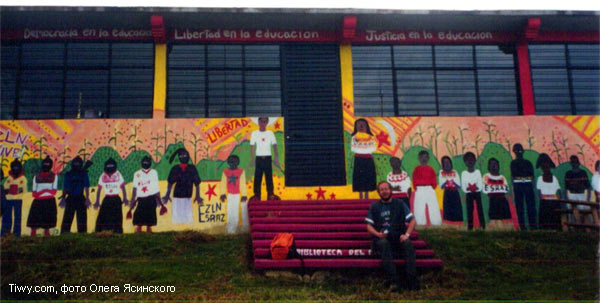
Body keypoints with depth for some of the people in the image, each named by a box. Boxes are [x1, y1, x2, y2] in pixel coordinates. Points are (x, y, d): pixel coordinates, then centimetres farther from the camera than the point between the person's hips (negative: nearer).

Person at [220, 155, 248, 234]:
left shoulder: (241, 172, -2)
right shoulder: (225, 172, 4)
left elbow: (243, 184, -3)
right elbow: (223, 184, 6)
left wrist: (244, 195, -5)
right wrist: (222, 194, 2)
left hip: (239, 195, -2)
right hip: (230, 195, 2)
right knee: (230, 212, 2)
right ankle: (230, 229, 8)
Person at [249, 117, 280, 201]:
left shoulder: (270, 133, 5)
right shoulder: (254, 133, 2)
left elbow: (274, 146, 4)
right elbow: (252, 147, 2)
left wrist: (276, 157, -6)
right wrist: (252, 159, -6)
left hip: (268, 158, 1)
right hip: (259, 158, -1)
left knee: (269, 177, 1)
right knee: (257, 177, 0)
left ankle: (270, 194, 4)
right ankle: (256, 195, 5)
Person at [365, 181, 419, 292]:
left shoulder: (399, 204, 15)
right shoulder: (374, 206, 15)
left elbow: (412, 221, 10)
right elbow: (369, 226, 11)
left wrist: (406, 234, -6)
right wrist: (378, 234, -9)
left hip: (398, 237, 1)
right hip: (381, 238, -1)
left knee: (408, 244, -32)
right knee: (384, 244, -36)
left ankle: (412, 280, -36)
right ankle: (394, 282, -42)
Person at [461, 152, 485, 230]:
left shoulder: (478, 172, 1)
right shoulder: (464, 173, 0)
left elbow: (480, 186, -4)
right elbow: (463, 187, -4)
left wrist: (476, 188, -22)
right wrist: (468, 189, -22)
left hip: (477, 193, 0)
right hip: (469, 194, 0)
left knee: (480, 208, 0)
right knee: (469, 209, -1)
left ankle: (482, 224, 5)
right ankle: (470, 225, 3)